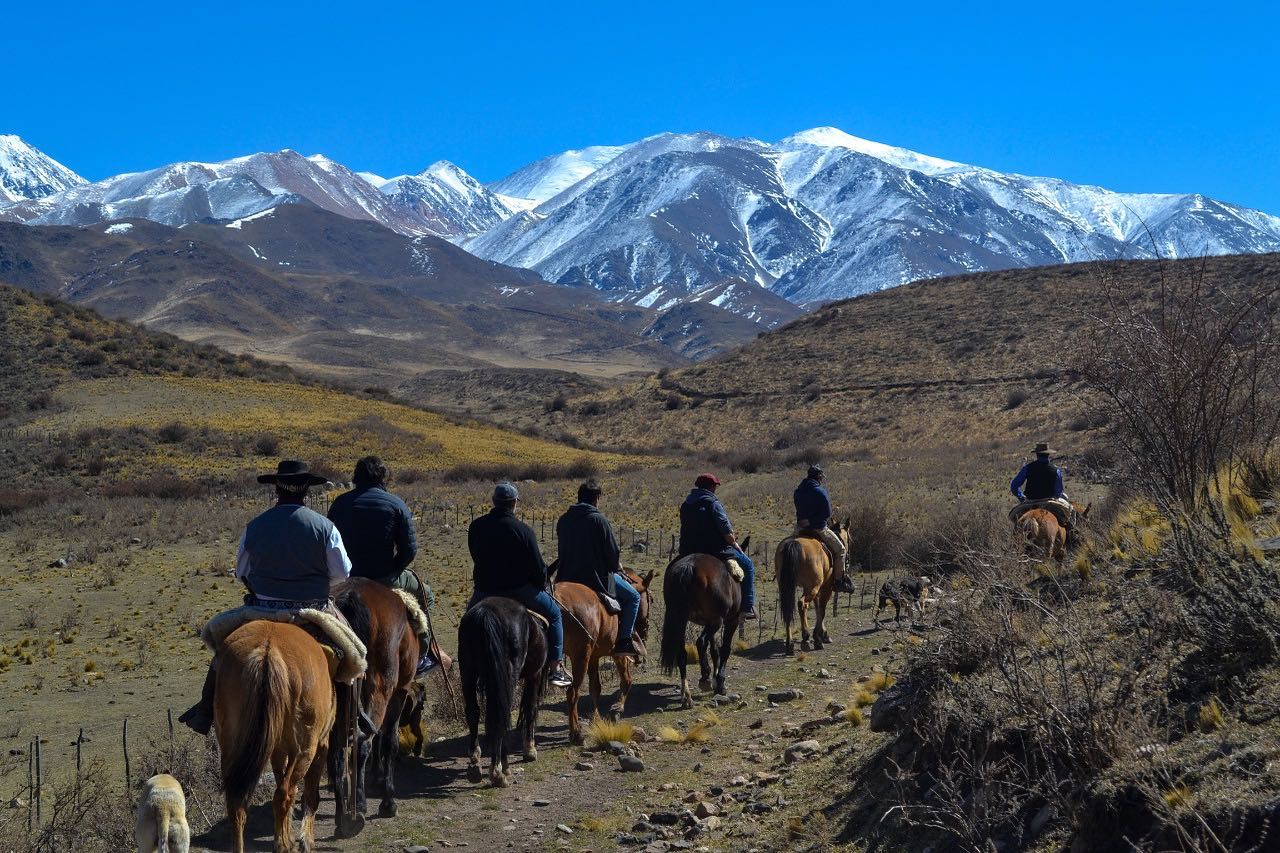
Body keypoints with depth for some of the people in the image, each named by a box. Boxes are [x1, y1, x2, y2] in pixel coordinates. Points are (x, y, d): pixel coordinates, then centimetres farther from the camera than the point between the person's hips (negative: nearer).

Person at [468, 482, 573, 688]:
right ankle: (556, 667, 11)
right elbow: (538, 567, -10)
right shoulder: (523, 530, -12)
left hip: (484, 590, 4)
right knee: (554, 613, 16)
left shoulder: (476, 527, 1)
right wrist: (541, 585, 10)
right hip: (519, 589, -4)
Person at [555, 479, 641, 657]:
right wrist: (617, 566, 11)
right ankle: (624, 640, 0)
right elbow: (613, 552, -11)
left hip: (567, 576, 6)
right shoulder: (599, 520, -12)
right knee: (633, 597, 9)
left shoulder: (563, 520, 6)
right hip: (597, 575, -6)